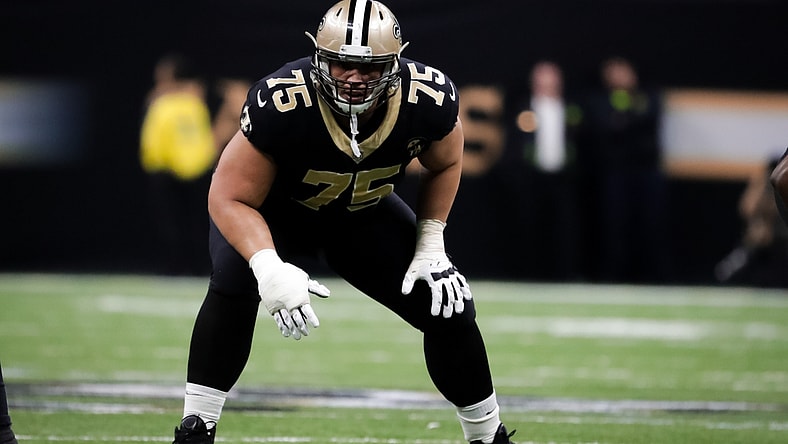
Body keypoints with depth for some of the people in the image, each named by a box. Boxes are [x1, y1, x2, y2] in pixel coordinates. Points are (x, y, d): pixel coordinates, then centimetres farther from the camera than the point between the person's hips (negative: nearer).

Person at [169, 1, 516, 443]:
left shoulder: (429, 100, -29)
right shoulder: (282, 104, -40)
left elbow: (444, 165, -3)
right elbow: (231, 199, -31)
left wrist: (431, 245, -11)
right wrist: (269, 269, -46)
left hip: (365, 213, 3)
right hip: (275, 209, -3)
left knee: (449, 307, -4)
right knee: (234, 284, -32)